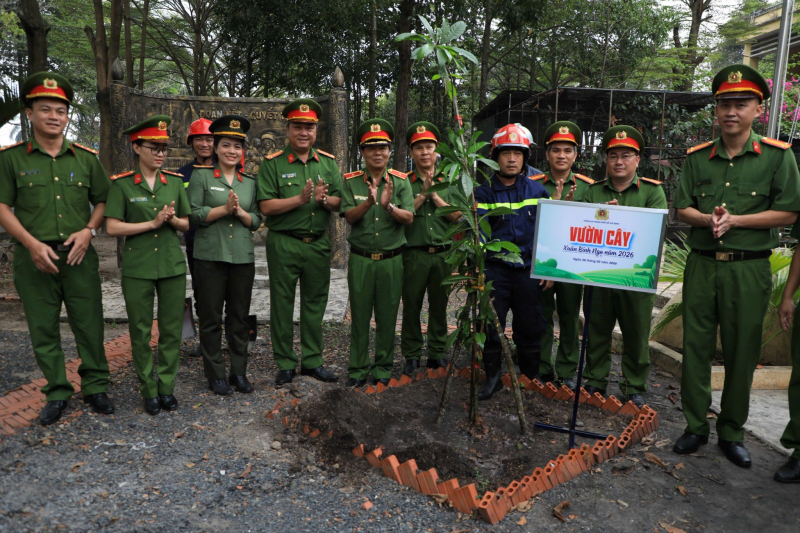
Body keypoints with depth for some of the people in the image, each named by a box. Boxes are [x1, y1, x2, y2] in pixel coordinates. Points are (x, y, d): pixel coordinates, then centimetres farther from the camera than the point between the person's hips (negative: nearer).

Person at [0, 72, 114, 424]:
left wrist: (89, 231, -5)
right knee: (43, 329, 7)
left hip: (79, 256, 1)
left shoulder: (86, 158, 8)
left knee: (90, 325, 3)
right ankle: (57, 393, 20)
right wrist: (32, 244, -12)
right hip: (35, 258, -1)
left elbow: (103, 200, 12)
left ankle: (95, 387, 18)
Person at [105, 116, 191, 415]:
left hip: (172, 265, 2)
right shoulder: (122, 184, -3)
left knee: (172, 329, 6)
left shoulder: (175, 182, 5)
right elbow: (112, 228, -8)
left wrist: (173, 219, -12)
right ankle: (149, 390, 20)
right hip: (137, 268, -2)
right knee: (140, 332, 6)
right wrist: (152, 223, -15)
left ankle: (167, 387, 20)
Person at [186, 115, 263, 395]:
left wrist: (240, 212, -11)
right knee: (210, 317, 3)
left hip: (243, 257, 3)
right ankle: (215, 375, 16)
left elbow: (257, 221, 8)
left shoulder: (250, 182, 12)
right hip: (210, 256, -3)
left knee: (240, 317, 8)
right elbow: (193, 214, -6)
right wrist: (224, 208, -16)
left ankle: (239, 372, 20)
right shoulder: (201, 176, 3)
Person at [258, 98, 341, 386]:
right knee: (282, 305, 5)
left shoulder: (328, 162, 9)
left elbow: (340, 203, 5)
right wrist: (300, 199, -21)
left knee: (315, 305, 11)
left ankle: (312, 361, 24)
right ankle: (285, 364, 19)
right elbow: (266, 206, -10)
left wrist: (324, 200, -16)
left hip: (319, 244, 3)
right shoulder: (273, 164, -2)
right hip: (283, 245, -3)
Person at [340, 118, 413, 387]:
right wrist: (368, 202, -27)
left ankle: (383, 367, 23)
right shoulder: (351, 181, 3)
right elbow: (349, 216, -9)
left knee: (387, 316, 8)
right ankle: (358, 368, 20)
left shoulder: (400, 181, 3)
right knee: (360, 316, 7)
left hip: (392, 259, 1)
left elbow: (409, 218, -8)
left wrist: (388, 205, -26)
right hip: (360, 259, 0)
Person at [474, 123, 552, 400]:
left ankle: (531, 379, 28)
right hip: (495, 270, -1)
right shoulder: (484, 192, 2)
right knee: (491, 325, 3)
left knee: (530, 328, 10)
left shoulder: (537, 189, 6)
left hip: (529, 270, 1)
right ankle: (492, 376, 21)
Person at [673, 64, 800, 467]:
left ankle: (732, 431, 23)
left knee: (742, 353, 6)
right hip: (701, 264, 2)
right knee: (696, 348, 6)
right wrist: (707, 219, -13)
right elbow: (682, 208, 7)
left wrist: (735, 220, -14)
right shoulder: (697, 157, 8)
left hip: (749, 268, -2)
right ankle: (695, 426, 20)